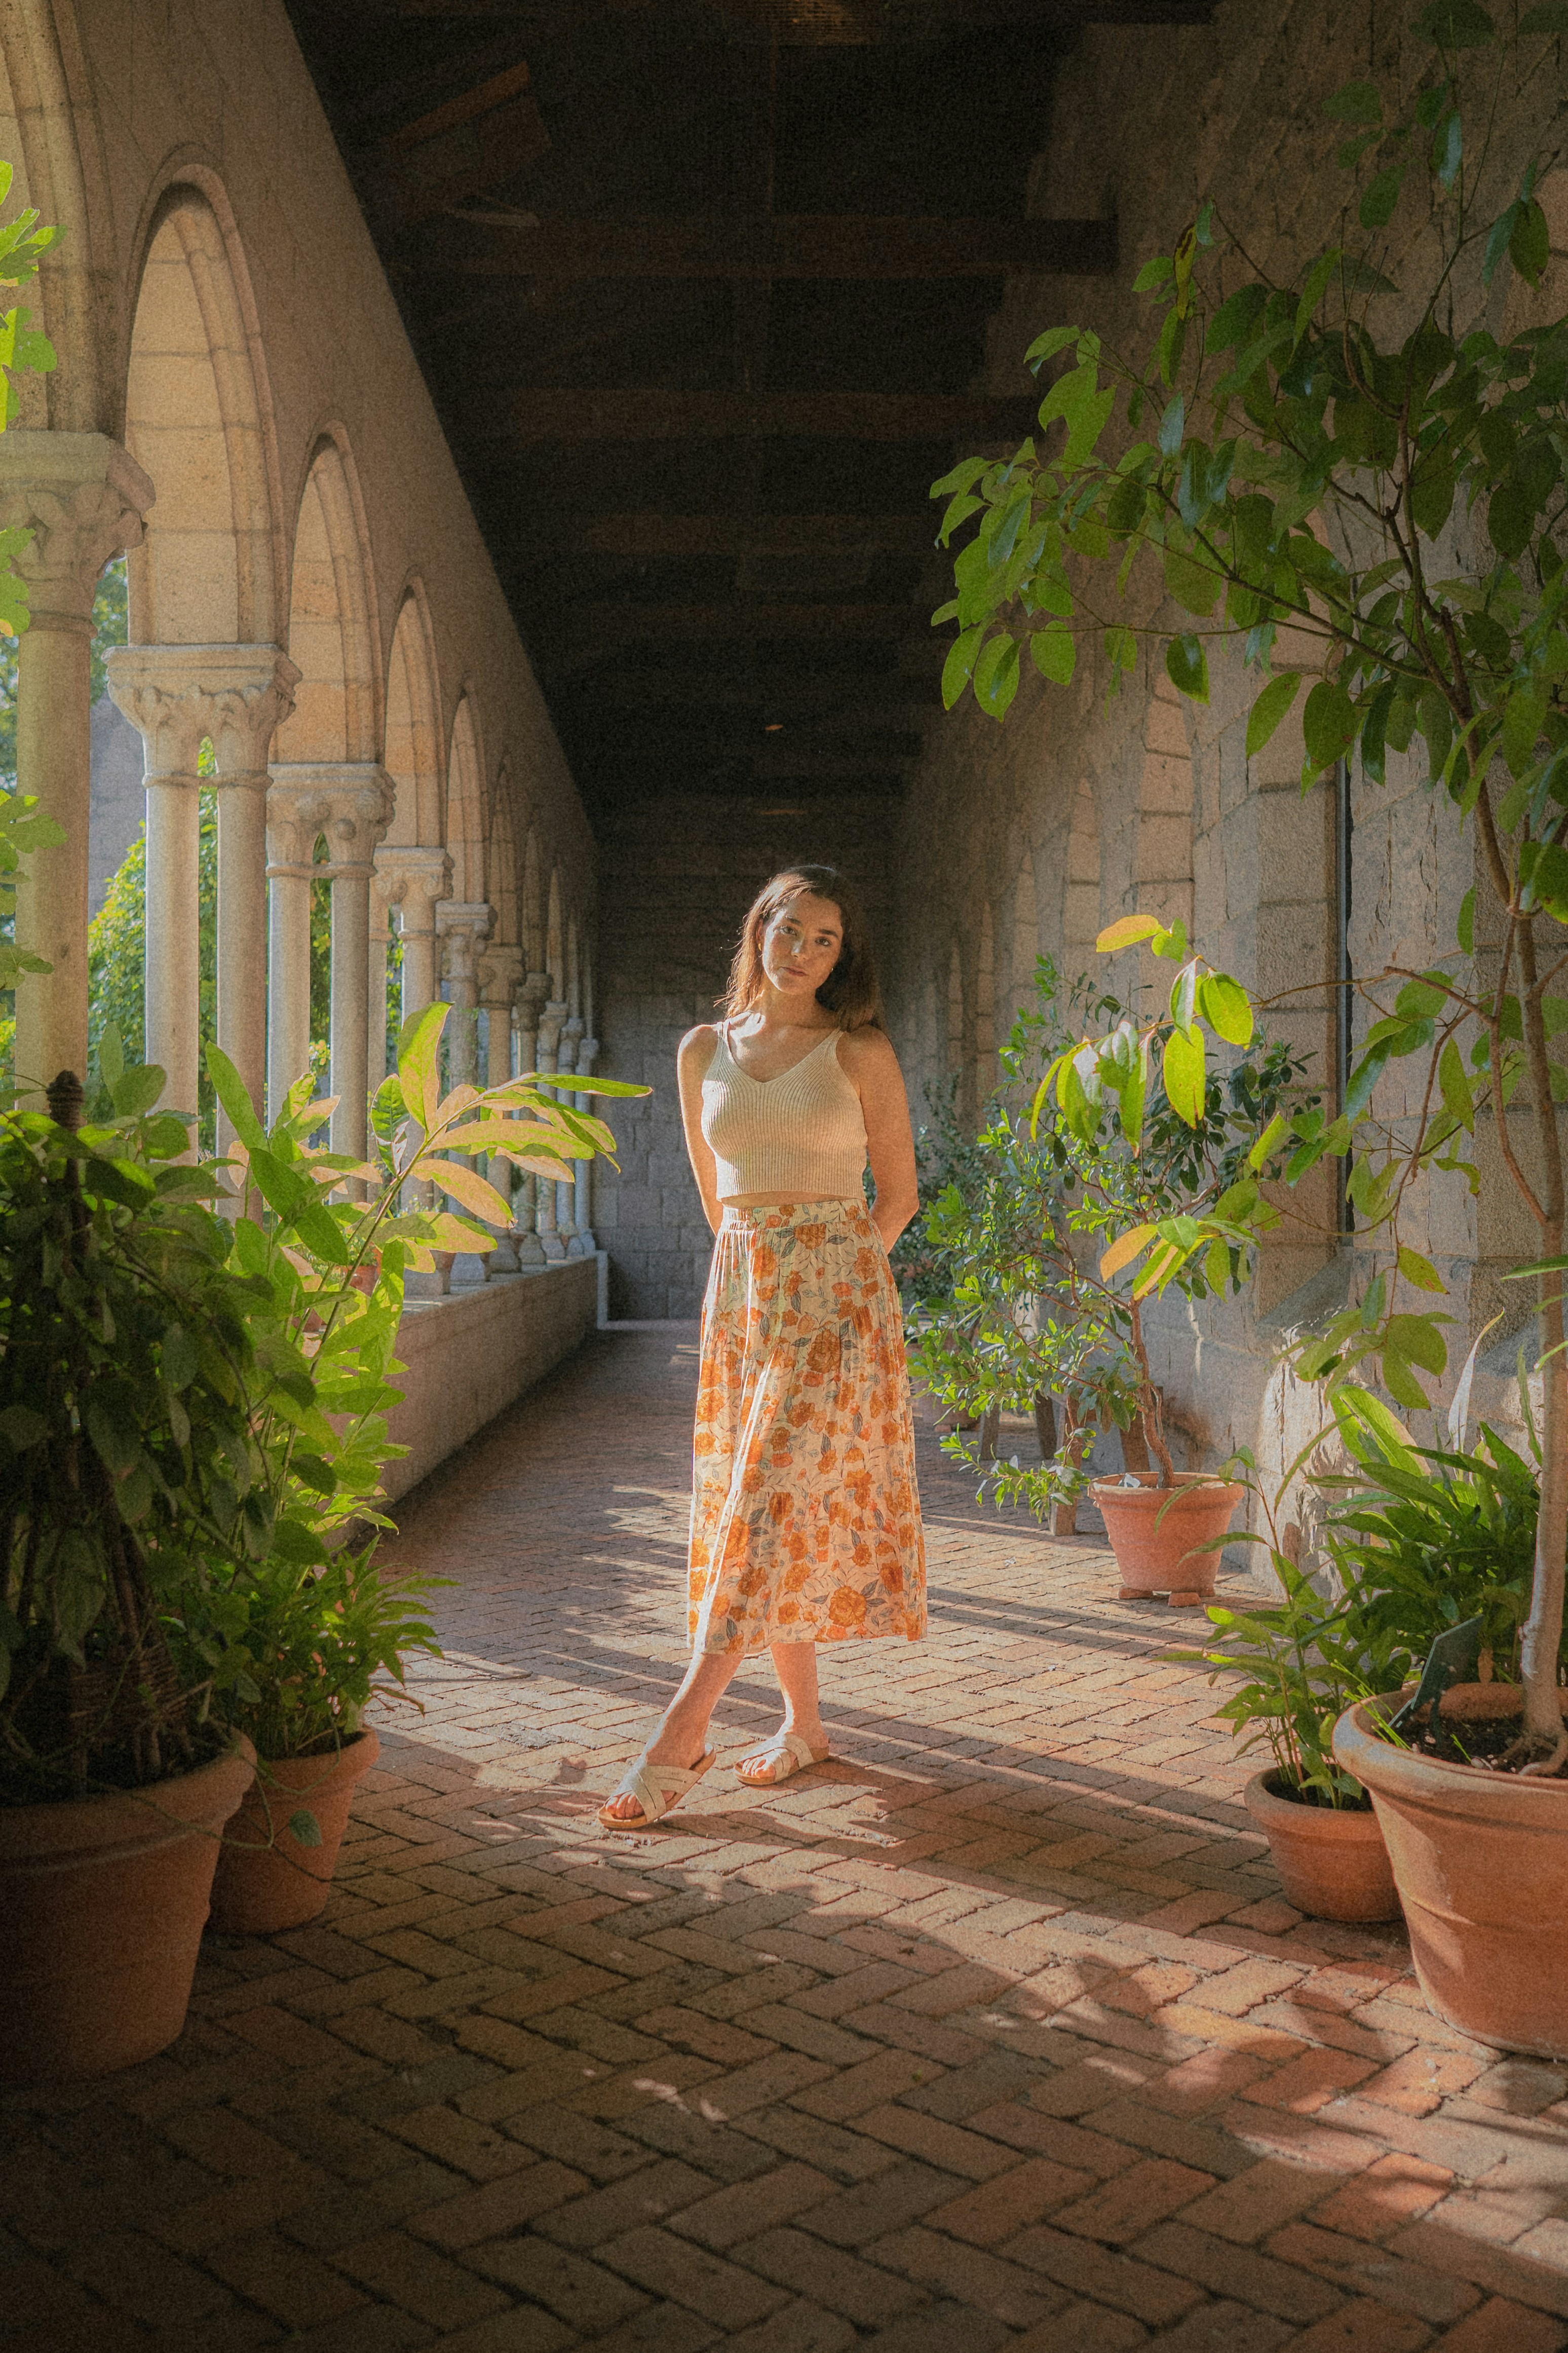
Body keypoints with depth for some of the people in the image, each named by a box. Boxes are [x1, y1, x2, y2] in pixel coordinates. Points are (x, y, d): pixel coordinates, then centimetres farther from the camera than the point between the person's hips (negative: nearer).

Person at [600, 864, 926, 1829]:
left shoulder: (860, 1052, -2)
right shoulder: (705, 1049, 9)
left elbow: (899, 1195, 3)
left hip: (838, 1297, -4)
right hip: (740, 1294, 5)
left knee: (775, 1503, -10)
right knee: (752, 1505, 7)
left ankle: (683, 1730, -8)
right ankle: (804, 1719, 20)